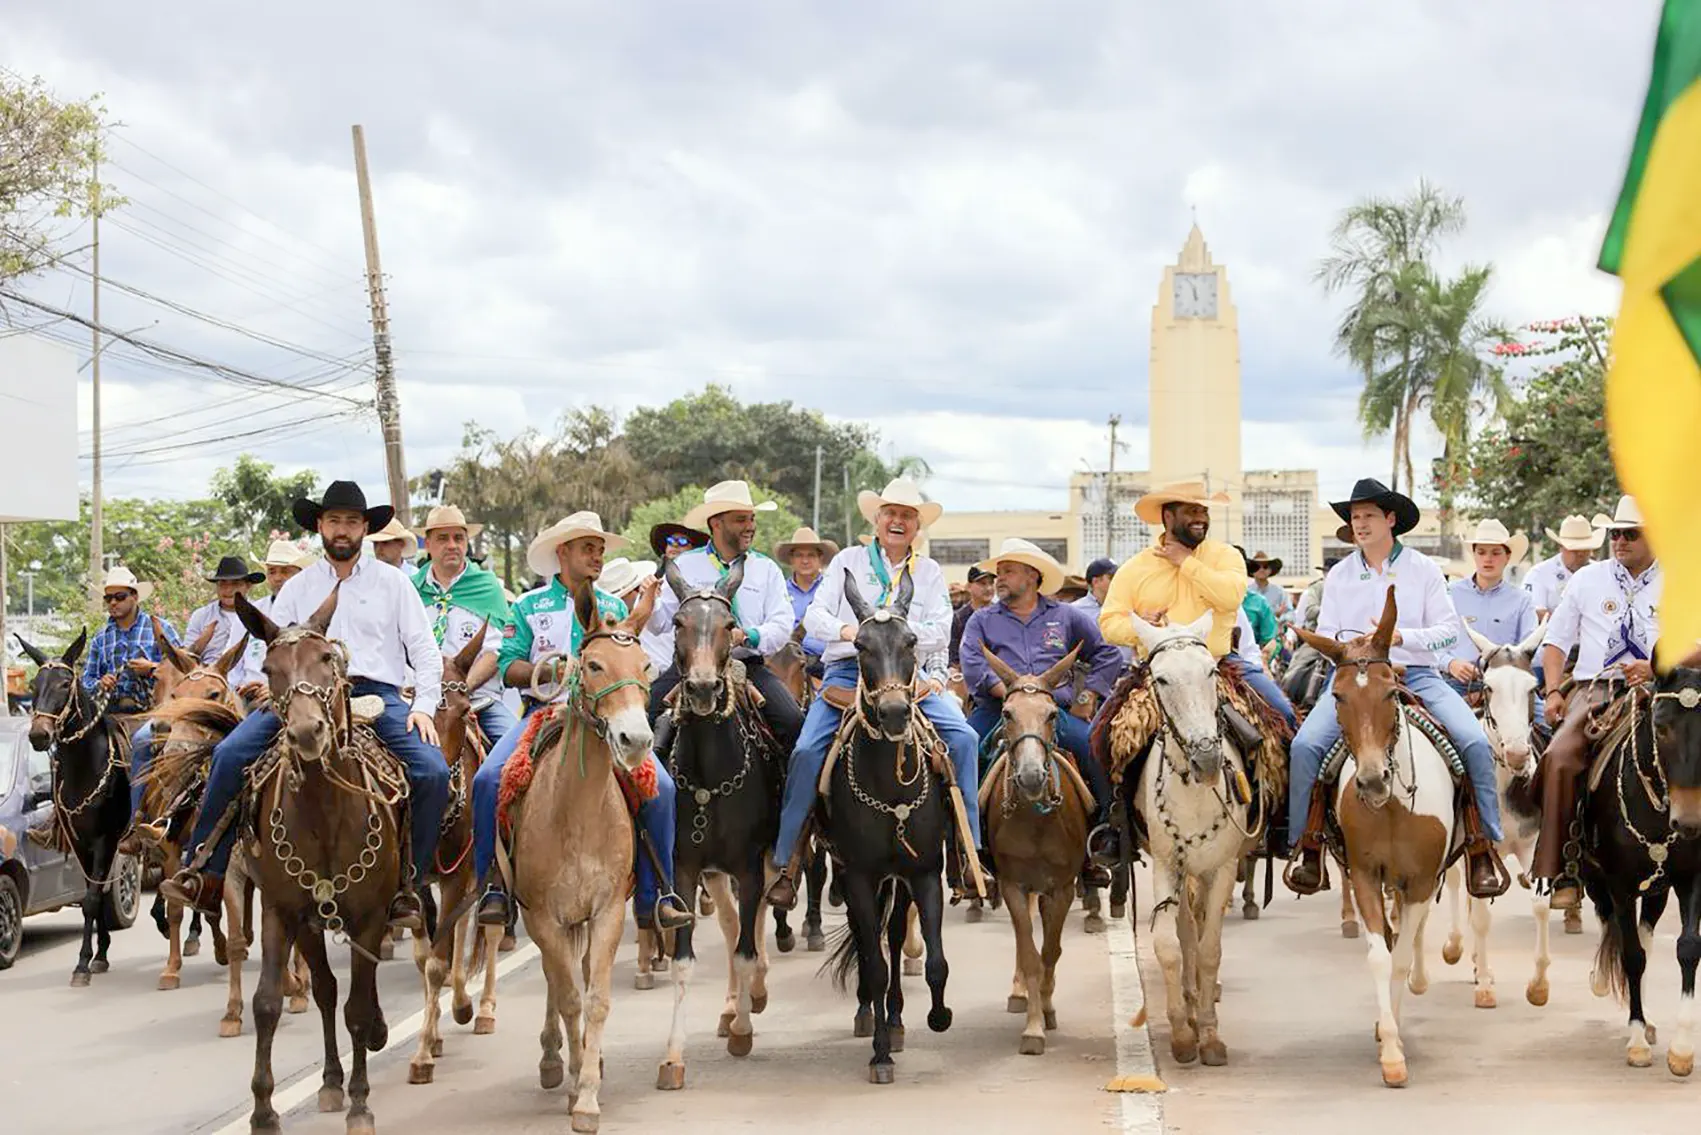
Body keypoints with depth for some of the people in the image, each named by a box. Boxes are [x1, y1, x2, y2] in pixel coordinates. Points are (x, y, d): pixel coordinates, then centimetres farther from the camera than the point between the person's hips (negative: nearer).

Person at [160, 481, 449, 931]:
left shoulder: (392, 582, 13)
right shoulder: (297, 588, 18)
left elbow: (425, 651, 9)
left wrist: (424, 706, -4)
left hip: (377, 693, -1)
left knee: (432, 771, -25)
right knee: (229, 753, -20)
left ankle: (407, 887, -12)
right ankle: (207, 875, -16)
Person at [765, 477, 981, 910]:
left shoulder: (929, 572, 14)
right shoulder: (848, 561, 12)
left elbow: (939, 634, 2)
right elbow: (815, 615, 4)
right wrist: (847, 630, -16)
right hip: (847, 670, -1)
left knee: (963, 737, -19)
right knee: (807, 750, -22)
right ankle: (785, 864, -15)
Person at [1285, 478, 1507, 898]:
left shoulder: (1423, 569, 6)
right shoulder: (1339, 576, 12)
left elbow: (1449, 631, 1)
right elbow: (1324, 635, 12)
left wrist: (1401, 636, -15)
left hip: (1416, 674, -1)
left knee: (1475, 743, -23)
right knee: (1305, 745, -24)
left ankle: (1482, 846, -11)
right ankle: (1307, 845, -10)